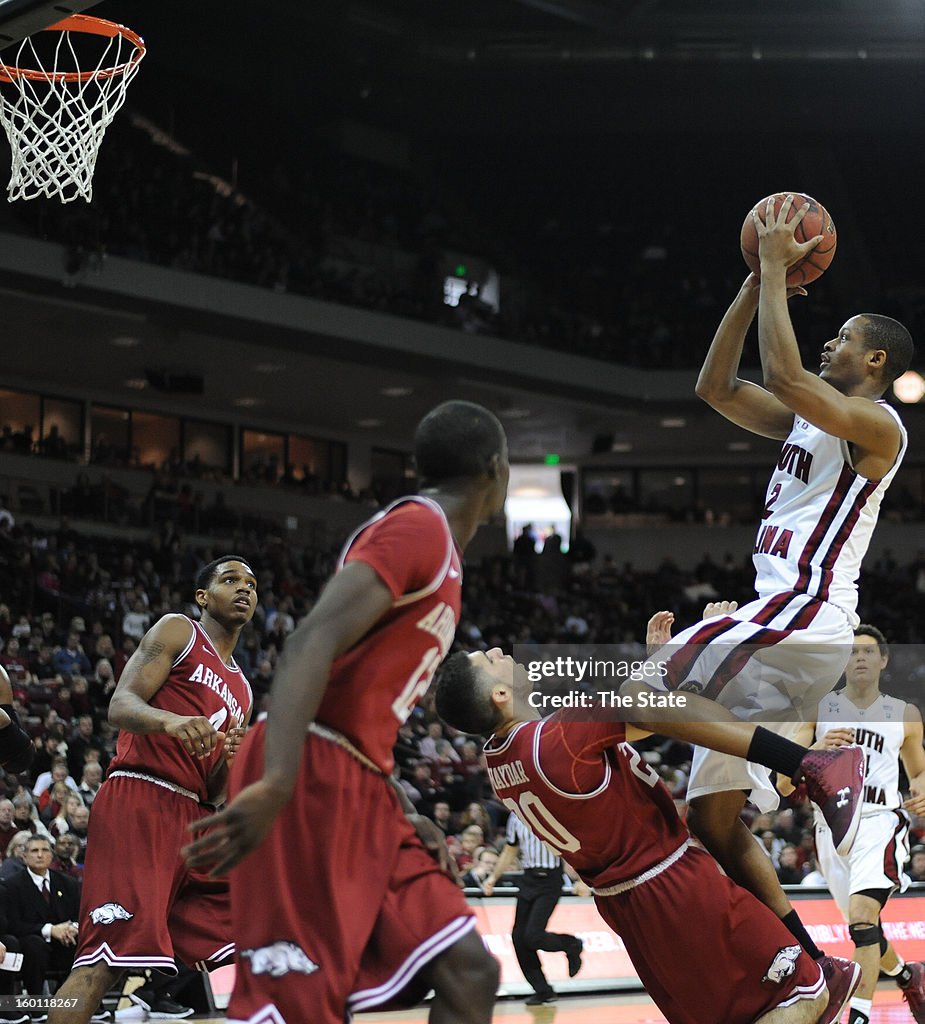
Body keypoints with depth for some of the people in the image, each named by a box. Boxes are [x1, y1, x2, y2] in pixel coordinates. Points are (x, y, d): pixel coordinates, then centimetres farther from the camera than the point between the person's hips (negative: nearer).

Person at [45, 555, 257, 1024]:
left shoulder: (240, 690, 26)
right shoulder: (178, 632, 7)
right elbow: (120, 705, -7)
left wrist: (230, 761, 1)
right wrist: (171, 720, -28)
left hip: (193, 818, 8)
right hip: (138, 802, -8)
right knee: (106, 958, -19)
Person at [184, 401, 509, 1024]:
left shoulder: (436, 551, 22)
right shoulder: (419, 526, -9)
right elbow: (314, 642, -23)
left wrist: (401, 816, 22)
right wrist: (276, 784, -35)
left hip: (360, 789, 10)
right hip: (315, 780, -10)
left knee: (468, 973, 4)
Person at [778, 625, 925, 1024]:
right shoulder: (818, 709, 4)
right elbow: (784, 784, -3)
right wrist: (818, 750, -22)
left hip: (880, 821, -3)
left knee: (862, 914, -26)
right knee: (864, 929, 15)